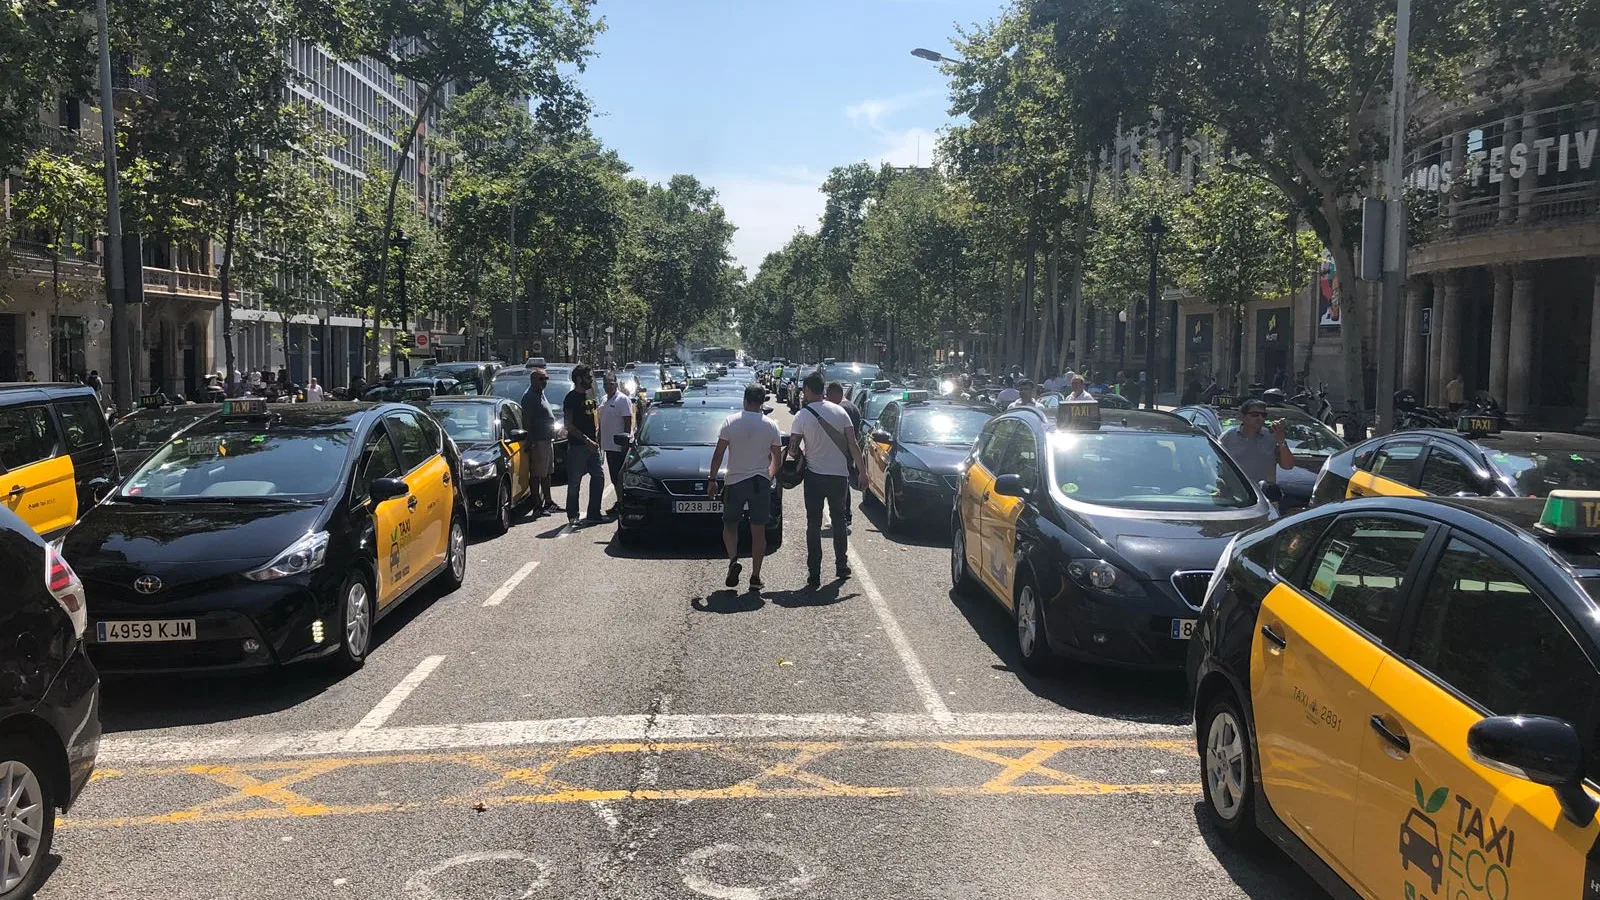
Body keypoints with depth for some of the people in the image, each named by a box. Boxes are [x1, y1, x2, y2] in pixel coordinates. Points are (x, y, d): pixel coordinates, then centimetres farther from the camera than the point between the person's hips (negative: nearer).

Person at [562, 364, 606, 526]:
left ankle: (594, 514, 13)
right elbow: (569, 425, -16)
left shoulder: (588, 397, 15)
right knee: (574, 482, -1)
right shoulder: (571, 398, -10)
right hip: (577, 446, -8)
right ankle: (572, 516, 7)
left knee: (598, 478, 7)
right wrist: (587, 440, -21)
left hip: (591, 445, 8)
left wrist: (596, 440, 11)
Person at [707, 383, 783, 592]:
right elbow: (777, 457, 7)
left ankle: (733, 560, -9)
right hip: (761, 482, 1)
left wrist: (712, 479, 3)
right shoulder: (771, 426, 1)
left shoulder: (731, 422, -5)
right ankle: (755, 577, 6)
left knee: (730, 525, 14)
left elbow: (718, 454, -5)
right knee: (758, 530, 6)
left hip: (735, 481, -1)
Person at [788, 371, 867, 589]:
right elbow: (853, 445, 0)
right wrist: (862, 471, 6)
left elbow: (793, 448, -9)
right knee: (839, 521, 18)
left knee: (814, 525, 4)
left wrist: (796, 453, 14)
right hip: (839, 475, 2)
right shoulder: (839, 412, -1)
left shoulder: (803, 415, -9)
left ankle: (814, 574, 2)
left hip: (815, 476, -2)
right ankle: (841, 567, 22)